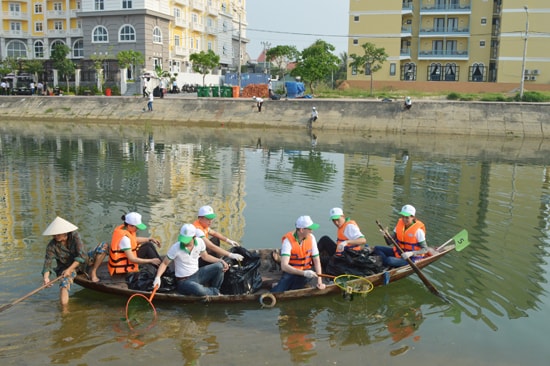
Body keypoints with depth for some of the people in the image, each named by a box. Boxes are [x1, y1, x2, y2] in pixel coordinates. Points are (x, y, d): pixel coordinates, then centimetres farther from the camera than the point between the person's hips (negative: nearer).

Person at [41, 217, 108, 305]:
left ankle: (93, 273, -9)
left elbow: (82, 255, -25)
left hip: (81, 262, 3)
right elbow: (47, 264, -19)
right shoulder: (51, 246, -19)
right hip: (66, 268, -2)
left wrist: (69, 269, -33)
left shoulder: (74, 236, -20)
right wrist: (46, 277, -38)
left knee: (104, 246, -18)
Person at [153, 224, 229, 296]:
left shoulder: (200, 242, -5)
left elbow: (205, 256, 12)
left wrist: (220, 261, -2)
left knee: (219, 266, -14)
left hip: (197, 275, 5)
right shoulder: (175, 248, -17)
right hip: (184, 281, -5)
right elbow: (164, 263, -7)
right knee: (198, 289, -37)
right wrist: (158, 277, -24)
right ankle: (215, 292, -1)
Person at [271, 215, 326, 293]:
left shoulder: (311, 238, -7)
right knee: (276, 293, -26)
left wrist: (319, 280, -16)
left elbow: (316, 260, -4)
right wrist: (304, 273, -39)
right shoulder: (288, 240, -19)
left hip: (306, 271, 4)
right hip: (291, 272, -3)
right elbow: (284, 266, -29)